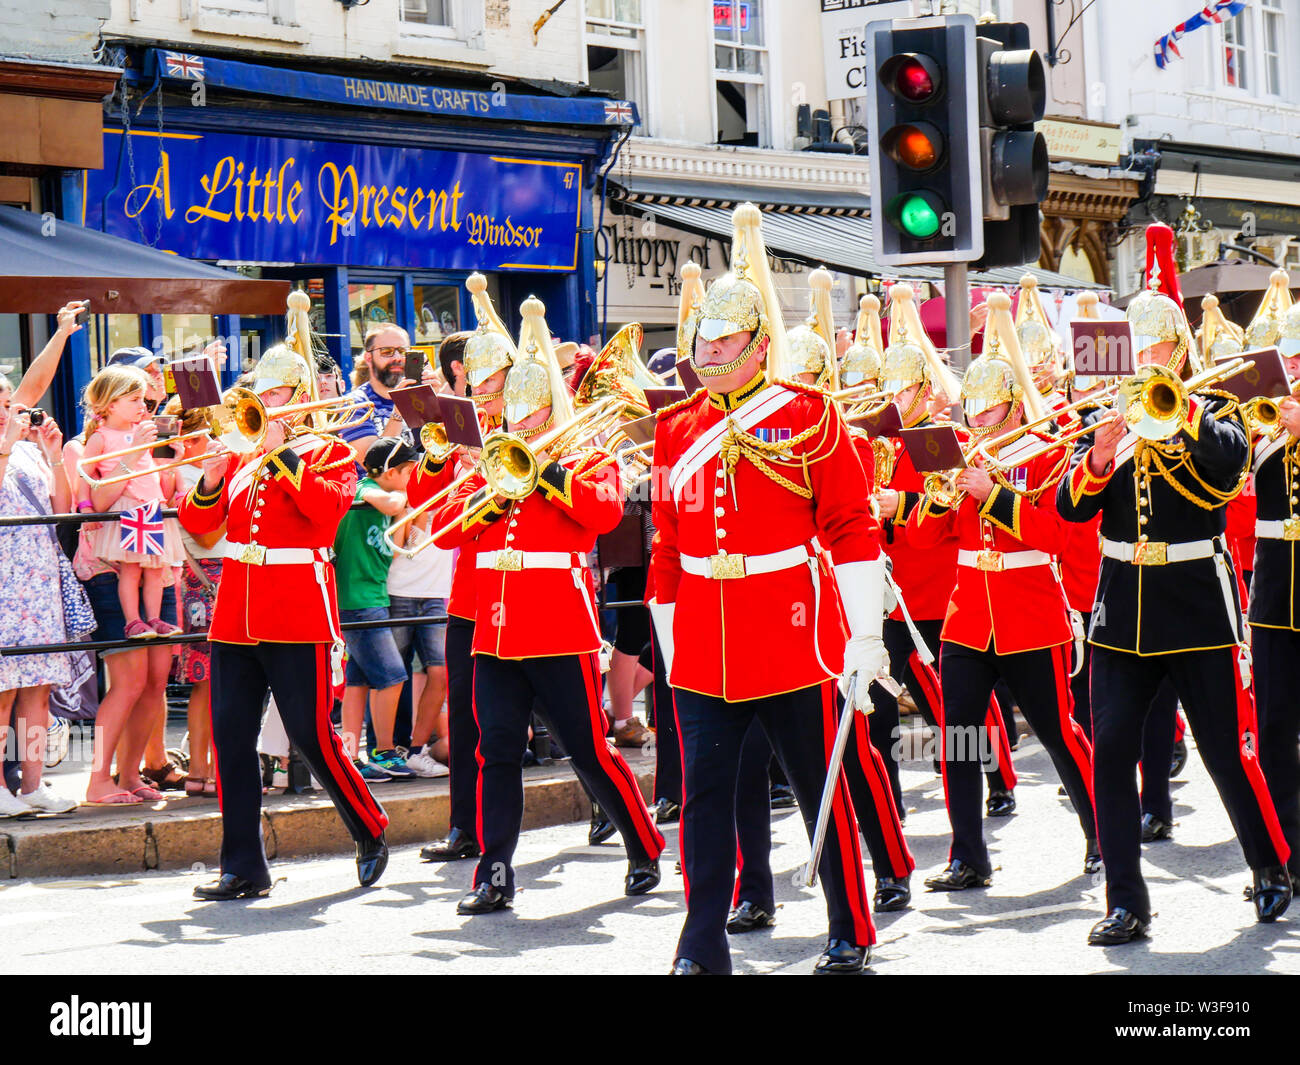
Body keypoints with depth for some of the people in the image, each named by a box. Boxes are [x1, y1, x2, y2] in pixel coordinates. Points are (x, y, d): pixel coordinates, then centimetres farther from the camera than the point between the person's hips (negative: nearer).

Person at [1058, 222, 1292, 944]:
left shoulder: (1212, 408, 1)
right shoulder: (1114, 410, 10)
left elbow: (1230, 462, -22)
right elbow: (1070, 506, 2)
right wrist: (1098, 458, -16)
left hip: (1198, 607, -3)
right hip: (1122, 608, 3)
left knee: (1228, 753, 3)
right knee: (1110, 751, -6)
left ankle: (1272, 871, 25)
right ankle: (1126, 905, 0)